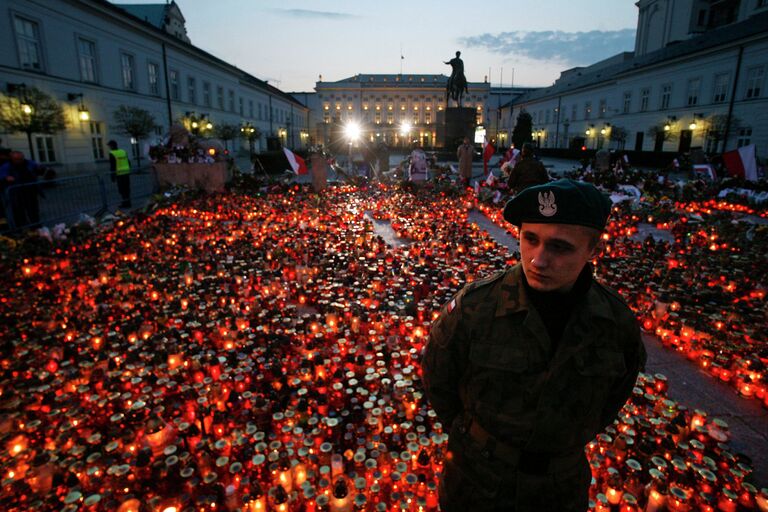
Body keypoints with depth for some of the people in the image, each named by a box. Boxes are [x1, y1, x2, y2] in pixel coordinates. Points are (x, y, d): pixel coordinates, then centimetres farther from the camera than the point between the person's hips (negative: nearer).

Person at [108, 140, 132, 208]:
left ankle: (126, 203, -1)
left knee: (122, 189, -1)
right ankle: (127, 202, 18)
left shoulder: (112, 154, -9)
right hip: (127, 173, 6)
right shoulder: (123, 151, 10)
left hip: (119, 174, -6)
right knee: (127, 188, 11)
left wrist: (113, 176, -5)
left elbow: (112, 166, -10)